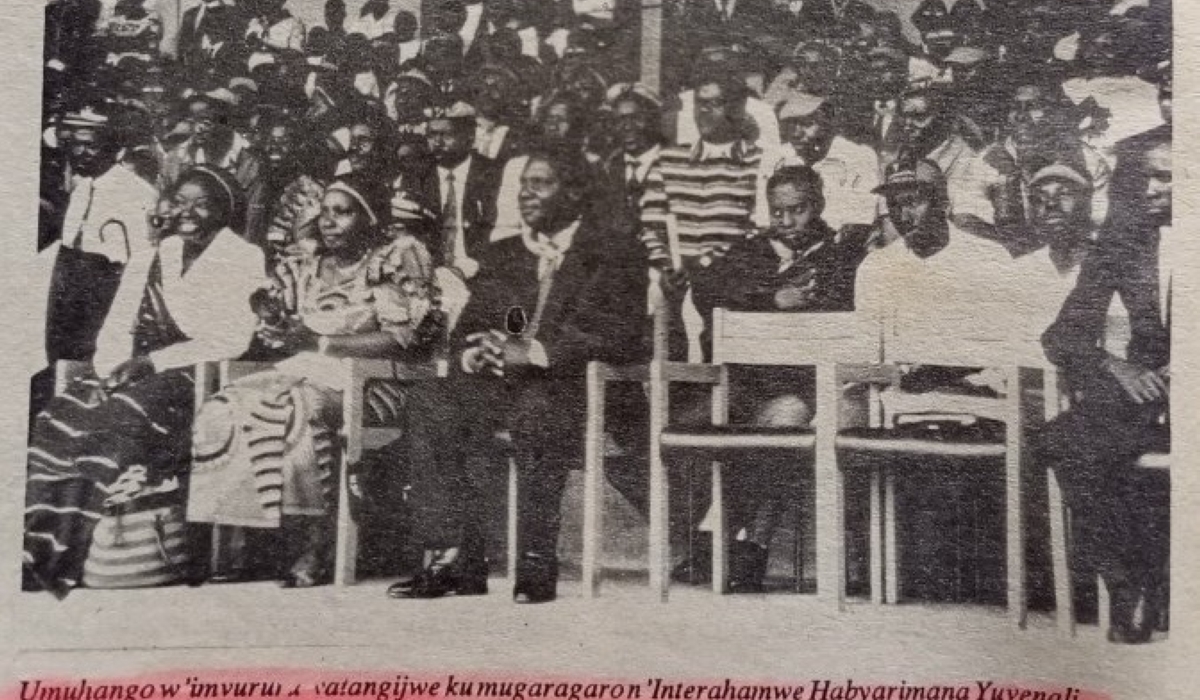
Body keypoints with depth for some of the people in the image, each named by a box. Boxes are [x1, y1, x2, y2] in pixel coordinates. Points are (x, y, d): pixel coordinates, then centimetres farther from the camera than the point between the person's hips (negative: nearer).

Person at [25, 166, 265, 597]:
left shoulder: (242, 258, 0)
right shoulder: (153, 254, 20)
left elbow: (232, 339, -11)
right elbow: (118, 323, 15)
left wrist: (153, 361, -16)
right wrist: (111, 368, -6)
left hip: (200, 376, -6)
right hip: (137, 371, 6)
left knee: (119, 423, -31)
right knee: (57, 418, -19)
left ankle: (62, 564, -29)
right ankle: (31, 547, -22)